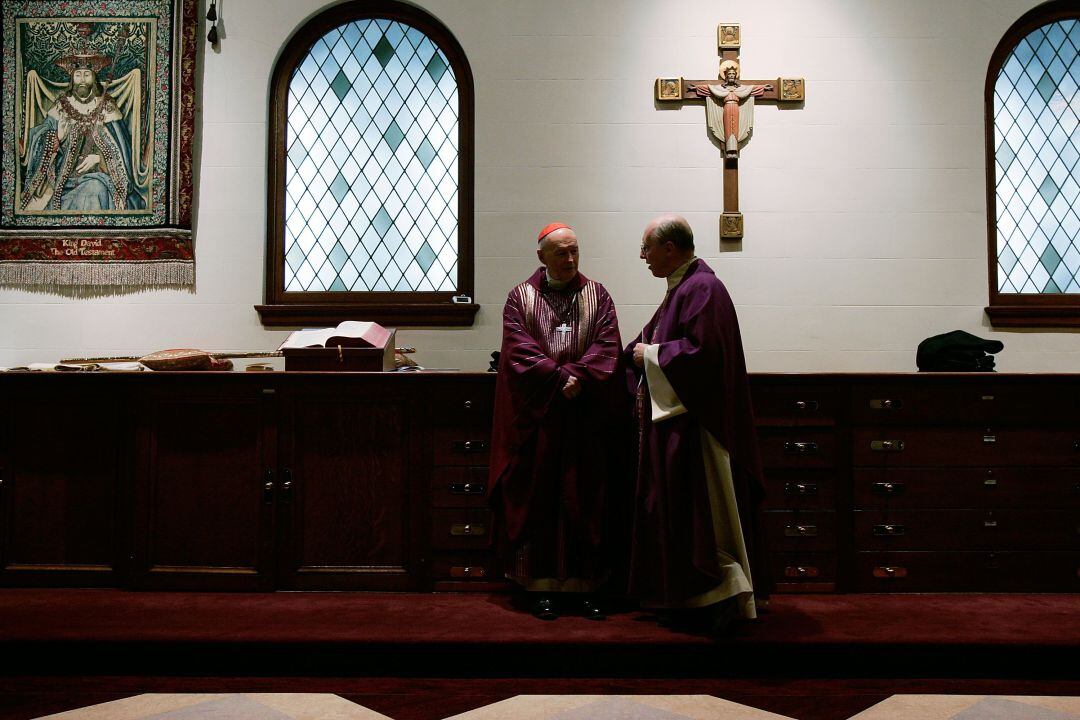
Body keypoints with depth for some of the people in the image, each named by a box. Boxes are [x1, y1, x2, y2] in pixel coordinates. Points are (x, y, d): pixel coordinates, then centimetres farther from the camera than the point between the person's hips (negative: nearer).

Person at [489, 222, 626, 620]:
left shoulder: (597, 295, 10)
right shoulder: (521, 297, 7)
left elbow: (607, 345, -1)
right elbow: (519, 348, -6)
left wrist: (576, 375, -16)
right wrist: (559, 378, -17)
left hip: (587, 415, 1)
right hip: (537, 415, -1)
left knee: (586, 498, 3)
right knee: (539, 499, 1)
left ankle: (585, 584, 11)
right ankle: (544, 586, 9)